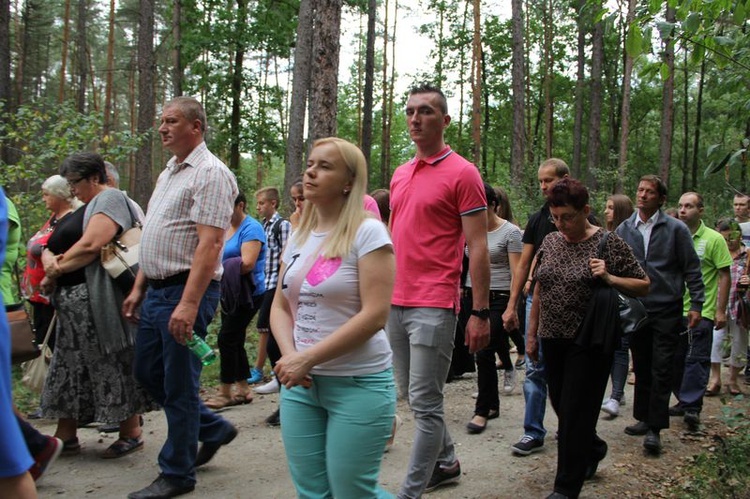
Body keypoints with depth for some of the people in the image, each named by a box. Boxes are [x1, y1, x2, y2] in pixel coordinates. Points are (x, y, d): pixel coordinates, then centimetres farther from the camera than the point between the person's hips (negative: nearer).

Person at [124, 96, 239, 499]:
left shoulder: (210, 173, -13)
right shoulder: (167, 173, 17)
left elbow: (209, 243, -22)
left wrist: (188, 304, -27)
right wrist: (138, 288, 17)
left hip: (187, 290, -10)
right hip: (156, 291, 10)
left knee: (178, 384, 0)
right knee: (148, 372, 17)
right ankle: (213, 429, 32)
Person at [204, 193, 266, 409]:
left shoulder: (251, 228, -13)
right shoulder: (227, 228, 14)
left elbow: (247, 263, -24)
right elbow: (221, 259, 16)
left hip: (247, 294, -9)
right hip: (230, 293, 9)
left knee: (227, 338, -8)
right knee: (235, 340, 11)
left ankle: (225, 392, 1)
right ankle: (243, 390, 21)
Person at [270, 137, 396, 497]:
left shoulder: (367, 232, -10)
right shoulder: (299, 236, 10)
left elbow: (374, 315, -18)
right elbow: (280, 307, 12)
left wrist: (308, 358, -18)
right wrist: (290, 356, -8)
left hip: (358, 383, -6)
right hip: (300, 384, 6)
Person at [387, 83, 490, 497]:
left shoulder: (462, 173, -7)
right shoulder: (400, 175, 14)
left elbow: (478, 247, -10)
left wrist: (480, 312, -14)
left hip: (433, 306, -8)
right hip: (395, 302, 8)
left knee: (425, 403, -2)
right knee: (411, 395, 17)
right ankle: (446, 463, 36)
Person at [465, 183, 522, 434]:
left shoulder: (510, 232, -5)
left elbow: (516, 273, -8)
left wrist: (511, 307, -14)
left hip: (498, 298, -5)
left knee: (485, 353, -10)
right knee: (483, 353, 8)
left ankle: (482, 411, 3)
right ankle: (493, 404, 24)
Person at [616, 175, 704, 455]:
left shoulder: (676, 229, -3)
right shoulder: (624, 229, 5)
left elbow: (692, 269, -1)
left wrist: (696, 304, -5)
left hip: (666, 311, -3)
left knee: (661, 371, -2)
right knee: (641, 368, 13)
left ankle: (655, 428, 3)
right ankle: (644, 418, 27)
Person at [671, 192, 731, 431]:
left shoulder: (714, 239, -5)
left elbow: (724, 276, -4)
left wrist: (720, 310, -8)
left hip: (701, 312, -5)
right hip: (674, 310, 5)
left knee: (696, 361, -4)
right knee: (676, 359, 11)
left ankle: (692, 407, -1)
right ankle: (684, 401, 25)